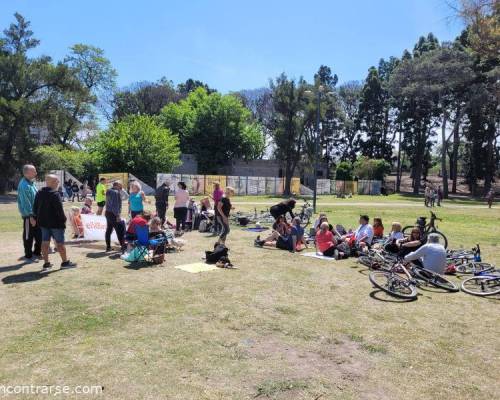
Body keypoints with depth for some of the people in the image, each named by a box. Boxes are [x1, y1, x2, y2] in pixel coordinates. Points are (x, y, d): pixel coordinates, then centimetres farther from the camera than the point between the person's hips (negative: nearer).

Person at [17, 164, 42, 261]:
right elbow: (25, 202, -22)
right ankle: (28, 256, 15)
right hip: (29, 215, -9)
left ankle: (37, 252, 29)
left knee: (39, 235, 15)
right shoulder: (24, 185, -18)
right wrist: (30, 216, -22)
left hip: (36, 214, 9)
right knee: (28, 236, 3)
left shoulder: (31, 183, 12)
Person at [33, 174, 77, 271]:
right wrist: (63, 220, -10)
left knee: (45, 242, 8)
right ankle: (65, 262, 11)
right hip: (55, 223, -7)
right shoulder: (55, 194, -17)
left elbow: (35, 208, 14)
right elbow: (59, 210, -19)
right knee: (60, 243, 2)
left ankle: (46, 264, 11)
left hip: (43, 222, 7)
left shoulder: (39, 194, 9)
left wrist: (38, 218, 20)